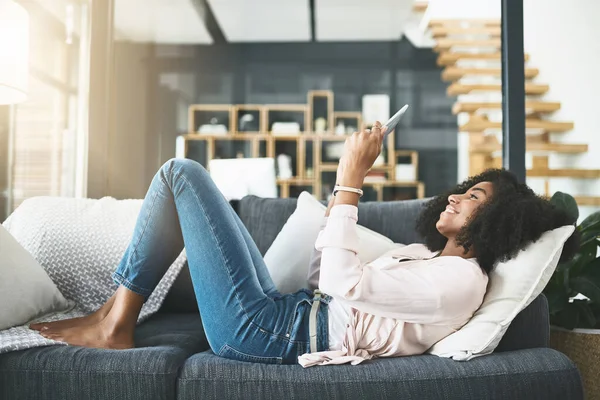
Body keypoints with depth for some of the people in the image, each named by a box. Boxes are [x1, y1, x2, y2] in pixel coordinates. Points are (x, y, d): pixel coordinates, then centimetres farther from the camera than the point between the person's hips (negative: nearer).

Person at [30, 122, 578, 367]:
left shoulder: (461, 279, -13)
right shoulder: (424, 254, 17)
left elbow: (340, 282, -23)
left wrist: (350, 179, -17)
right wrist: (347, 187, 11)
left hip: (263, 331, -10)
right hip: (286, 311, 10)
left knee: (181, 173, -7)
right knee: (199, 195, 23)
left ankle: (113, 325, 3)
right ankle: (115, 318, 21)